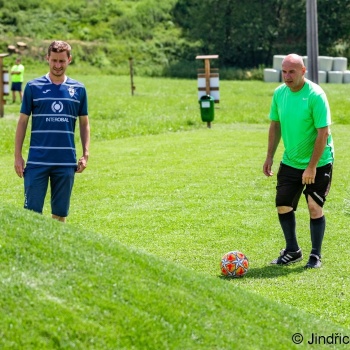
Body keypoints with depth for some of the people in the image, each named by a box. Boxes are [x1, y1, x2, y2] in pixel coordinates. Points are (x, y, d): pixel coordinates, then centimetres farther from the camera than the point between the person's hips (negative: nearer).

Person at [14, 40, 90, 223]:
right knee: (32, 211, -3)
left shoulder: (78, 89, 6)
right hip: (37, 160, -2)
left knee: (60, 213, 7)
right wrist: (18, 156, -1)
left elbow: (84, 123, 13)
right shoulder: (33, 87, 1)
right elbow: (22, 121, 4)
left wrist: (85, 154, 4)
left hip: (66, 162, 2)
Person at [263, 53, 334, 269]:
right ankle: (292, 251, 23)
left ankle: (316, 256, 10)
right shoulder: (280, 93, -1)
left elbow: (323, 132, -22)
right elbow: (275, 125, 10)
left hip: (318, 163, -6)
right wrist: (269, 157, 7)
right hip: (290, 162, 6)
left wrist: (312, 167, -23)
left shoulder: (315, 95, -20)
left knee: (315, 207, -5)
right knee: (283, 205, 6)